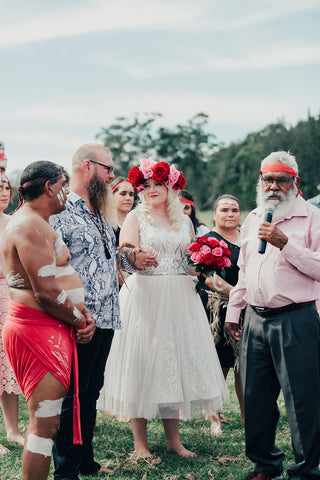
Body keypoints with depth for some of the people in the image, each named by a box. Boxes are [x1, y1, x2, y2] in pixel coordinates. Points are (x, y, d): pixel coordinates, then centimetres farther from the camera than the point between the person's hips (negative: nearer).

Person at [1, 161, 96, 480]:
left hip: (50, 330, 11)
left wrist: (82, 313, 3)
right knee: (46, 424, -8)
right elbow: (46, 291, -23)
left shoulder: (34, 223, 19)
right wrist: (80, 321, -8)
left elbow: (57, 283, 19)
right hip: (39, 331, -11)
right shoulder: (31, 226, -17)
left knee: (41, 421, 18)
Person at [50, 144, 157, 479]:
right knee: (72, 397, 0)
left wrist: (131, 256, 10)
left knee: (91, 392, 17)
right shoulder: (61, 211, -13)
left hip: (105, 319, 9)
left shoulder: (99, 214, 17)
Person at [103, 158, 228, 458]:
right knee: (143, 364, -2)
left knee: (176, 362, 7)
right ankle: (139, 442, 7)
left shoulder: (185, 221, 15)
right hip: (145, 298, -4)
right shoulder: (136, 217, 3)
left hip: (180, 299, 4)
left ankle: (173, 439, 18)